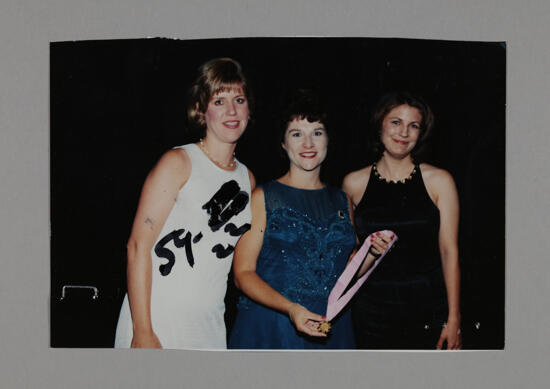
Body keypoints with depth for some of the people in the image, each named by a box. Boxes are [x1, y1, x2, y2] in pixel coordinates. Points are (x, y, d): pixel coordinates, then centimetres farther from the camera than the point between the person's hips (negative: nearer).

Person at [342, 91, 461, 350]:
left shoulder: (439, 181, -1)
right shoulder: (354, 183, 1)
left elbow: (449, 251, -2)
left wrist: (453, 318, -4)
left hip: (428, 305, 0)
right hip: (373, 307, 1)